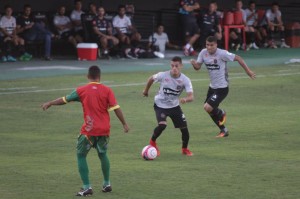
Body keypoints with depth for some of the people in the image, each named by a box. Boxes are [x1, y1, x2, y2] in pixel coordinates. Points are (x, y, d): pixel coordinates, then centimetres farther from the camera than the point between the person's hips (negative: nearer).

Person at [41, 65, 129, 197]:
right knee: (103, 154, 24)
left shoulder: (82, 90, -2)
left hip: (89, 130, -3)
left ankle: (87, 187, 0)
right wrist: (124, 123, 2)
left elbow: (65, 99, 8)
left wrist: (49, 103, 22)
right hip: (104, 130, 3)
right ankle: (107, 184, 28)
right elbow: (116, 108, -7)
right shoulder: (107, 90, -2)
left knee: (81, 156, 10)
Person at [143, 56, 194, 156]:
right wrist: (146, 90, 15)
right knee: (162, 124, -25)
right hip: (160, 105, -2)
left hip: (174, 106, 3)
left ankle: (185, 149, 26)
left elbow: (191, 97, -26)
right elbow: (151, 79, 1)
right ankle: (153, 142, 4)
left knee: (184, 127, -1)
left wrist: (185, 99, -49)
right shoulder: (163, 75, -21)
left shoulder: (185, 80, -19)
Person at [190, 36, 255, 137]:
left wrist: (248, 71, -12)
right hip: (212, 87, 8)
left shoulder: (222, 54, -20)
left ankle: (221, 113, 16)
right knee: (209, 109, 15)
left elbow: (238, 58, -14)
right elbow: (197, 67, 1)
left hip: (222, 88, -8)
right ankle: (223, 130, 31)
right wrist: (194, 63, -22)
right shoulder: (203, 53, -2)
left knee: (208, 107, -18)